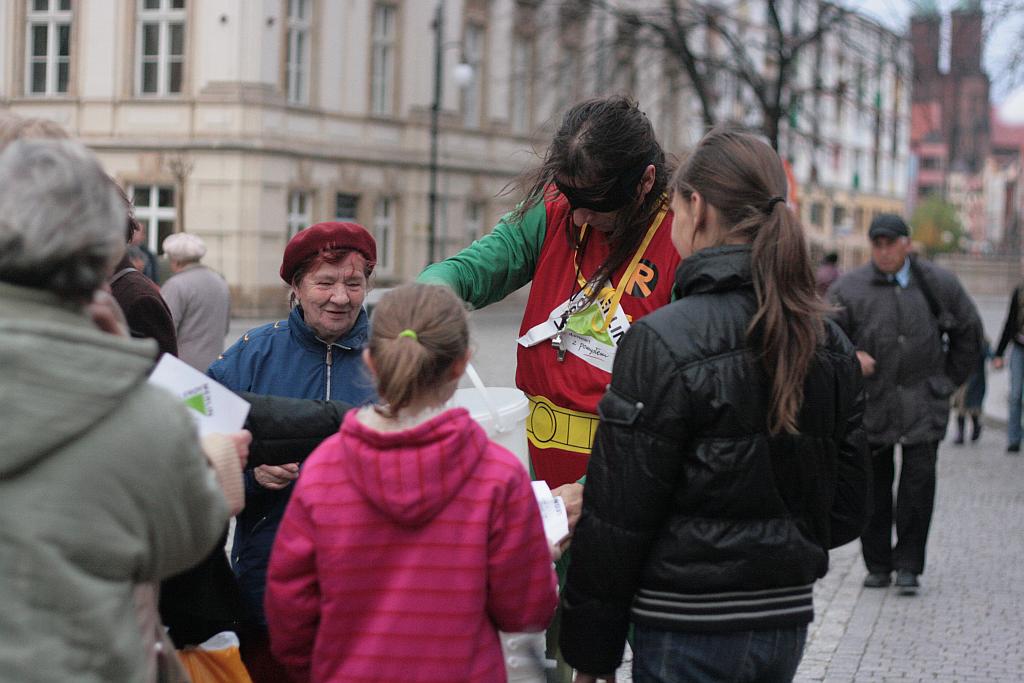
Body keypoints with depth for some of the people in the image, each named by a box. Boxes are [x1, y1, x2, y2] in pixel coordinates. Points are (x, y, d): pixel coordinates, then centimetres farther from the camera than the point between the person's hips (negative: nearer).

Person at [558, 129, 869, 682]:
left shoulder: (663, 343, -16)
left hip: (690, 634, -7)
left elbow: (618, 517, -13)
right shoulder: (830, 345, 5)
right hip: (787, 621, 7)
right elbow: (848, 506, 10)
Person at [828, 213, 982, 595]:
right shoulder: (849, 289, 0)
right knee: (873, 485, 5)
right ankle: (878, 564, 16)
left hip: (922, 405, 0)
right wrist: (849, 356, -18)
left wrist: (950, 379, 15)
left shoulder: (938, 284, 4)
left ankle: (908, 566, 4)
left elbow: (969, 330, 17)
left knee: (919, 481, -6)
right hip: (871, 403, 0)